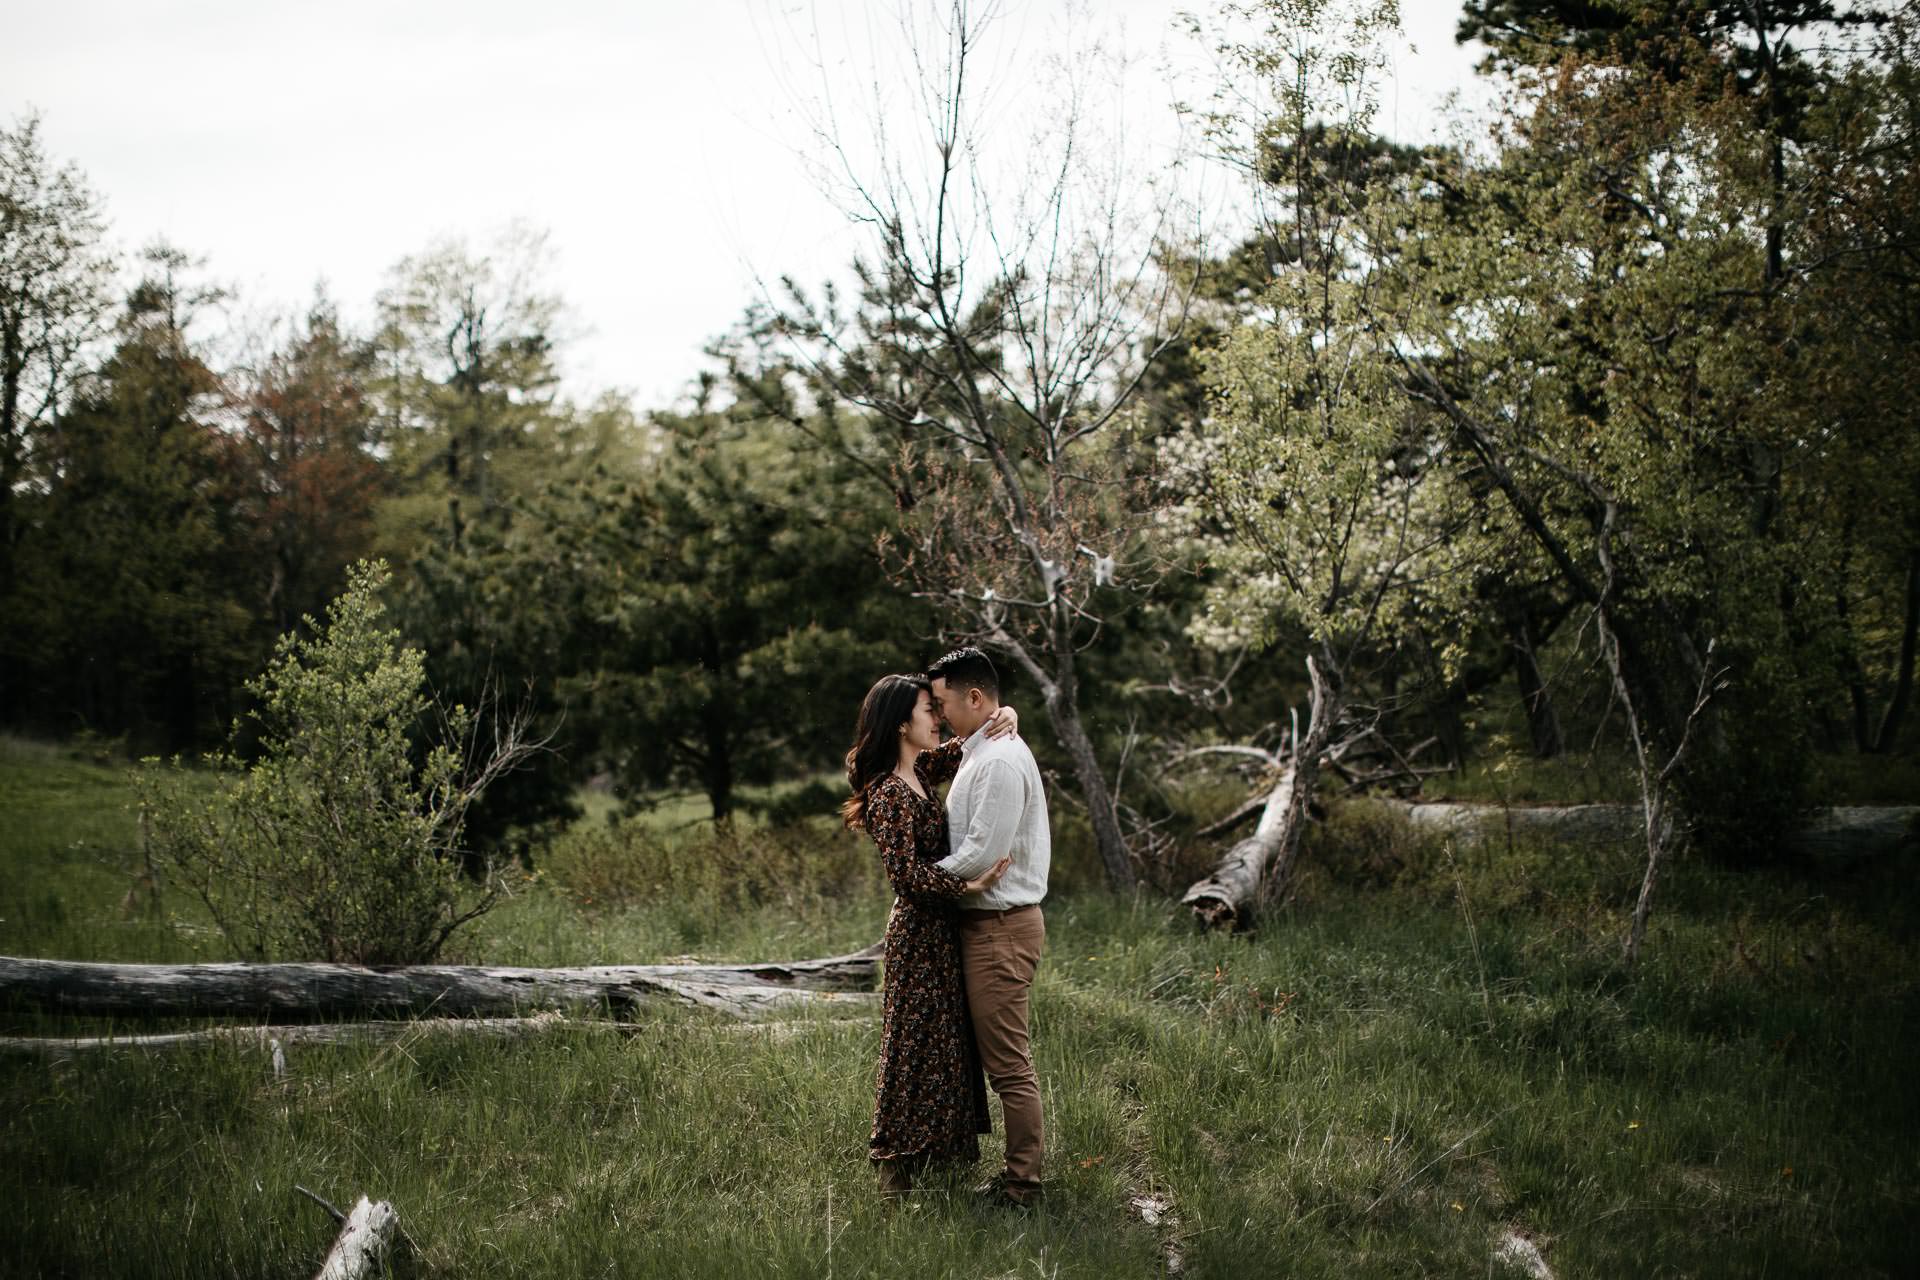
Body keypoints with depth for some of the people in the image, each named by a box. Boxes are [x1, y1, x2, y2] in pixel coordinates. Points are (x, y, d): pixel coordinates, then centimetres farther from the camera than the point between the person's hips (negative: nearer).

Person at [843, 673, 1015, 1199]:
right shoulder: (889, 795, -20)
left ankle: (931, 1148, 27)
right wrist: (968, 886, -26)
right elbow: (906, 871, -25)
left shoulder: (921, 770, 6)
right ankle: (894, 1164, 5)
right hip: (919, 932, -9)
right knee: (914, 1044, -3)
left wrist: (1005, 717, -2)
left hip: (941, 929, 9)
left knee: (946, 1039, 16)